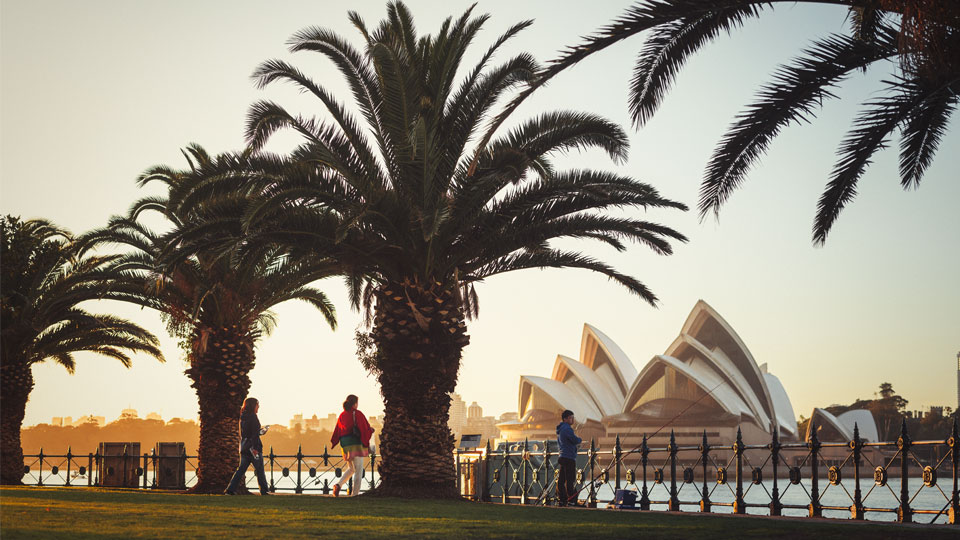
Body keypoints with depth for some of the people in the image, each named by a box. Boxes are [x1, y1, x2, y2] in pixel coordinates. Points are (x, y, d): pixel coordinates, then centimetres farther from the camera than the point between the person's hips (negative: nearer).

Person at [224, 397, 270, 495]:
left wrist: (260, 431, 24)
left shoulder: (242, 417, 12)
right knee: (260, 470, 3)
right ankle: (264, 490, 9)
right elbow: (254, 434, -18)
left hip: (244, 447, 7)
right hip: (252, 447, -7)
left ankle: (230, 489, 0)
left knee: (241, 469, 7)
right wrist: (255, 447, -21)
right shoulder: (252, 417, -13)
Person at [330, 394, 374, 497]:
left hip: (345, 445, 6)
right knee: (358, 471, 1)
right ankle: (354, 494, -4)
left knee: (351, 469, 21)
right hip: (357, 444, -6)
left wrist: (334, 443, 15)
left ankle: (338, 485, -1)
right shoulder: (357, 414, -8)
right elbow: (364, 429, -12)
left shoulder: (342, 415, 10)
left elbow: (337, 431, 12)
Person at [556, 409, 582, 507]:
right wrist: (580, 439, 6)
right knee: (569, 480, -9)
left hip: (563, 457, 10)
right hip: (569, 457, -10)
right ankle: (571, 500, -9)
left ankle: (561, 500, 9)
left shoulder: (560, 429, 19)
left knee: (561, 480, 8)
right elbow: (575, 440, -17)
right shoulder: (567, 428, -13)